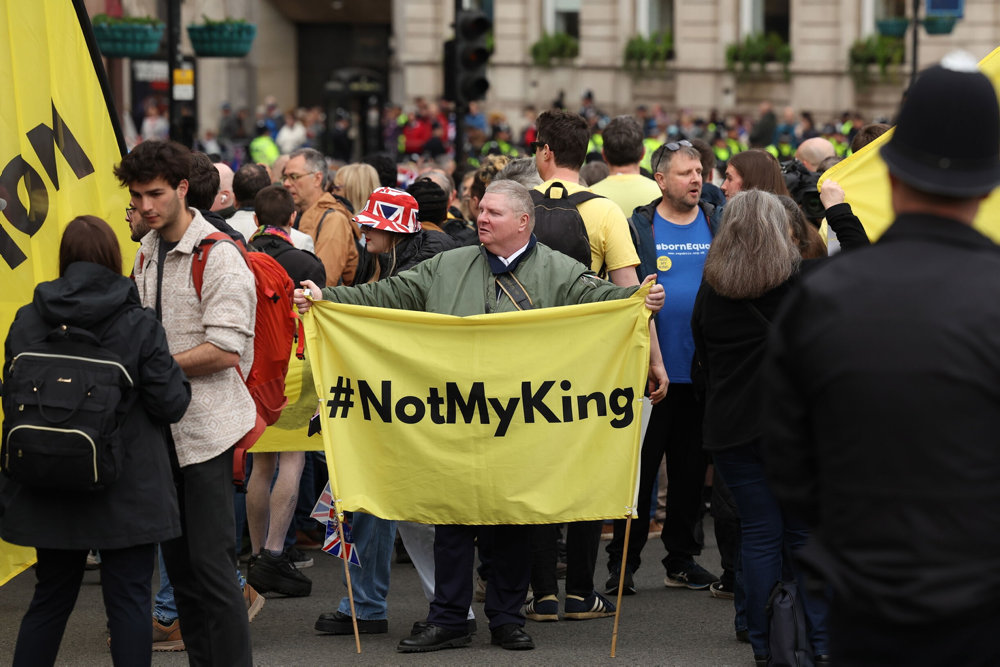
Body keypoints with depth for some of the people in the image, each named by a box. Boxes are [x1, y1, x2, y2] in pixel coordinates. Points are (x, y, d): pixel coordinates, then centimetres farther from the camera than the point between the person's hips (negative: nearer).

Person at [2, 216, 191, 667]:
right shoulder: (139, 325, -12)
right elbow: (171, 404, -10)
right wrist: (177, 377, 9)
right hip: (128, 490, -4)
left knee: (51, 597, 15)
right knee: (129, 599, 2)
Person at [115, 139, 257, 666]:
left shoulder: (218, 257, -13)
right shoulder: (146, 252, 13)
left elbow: (223, 352, -20)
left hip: (206, 424, -8)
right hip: (163, 424, 8)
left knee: (211, 562, -9)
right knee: (178, 558, 12)